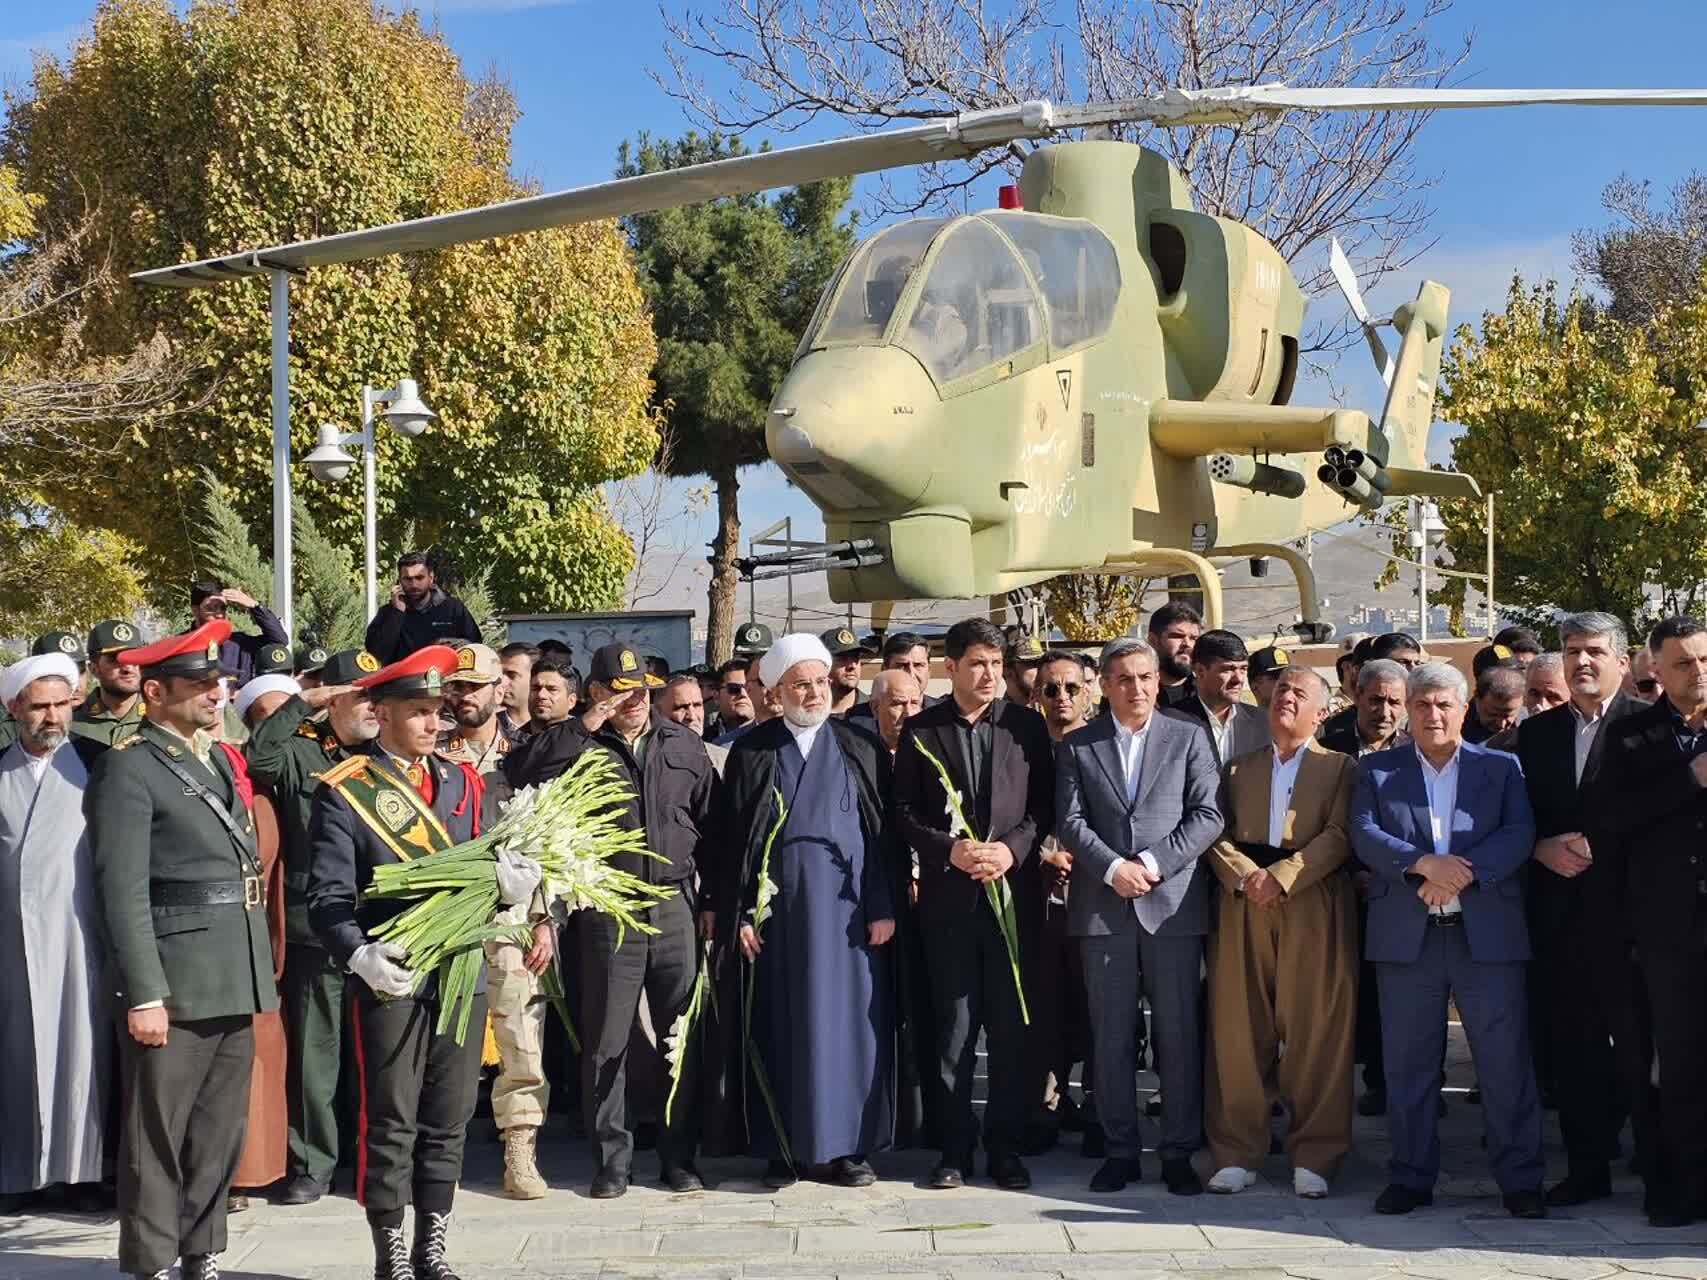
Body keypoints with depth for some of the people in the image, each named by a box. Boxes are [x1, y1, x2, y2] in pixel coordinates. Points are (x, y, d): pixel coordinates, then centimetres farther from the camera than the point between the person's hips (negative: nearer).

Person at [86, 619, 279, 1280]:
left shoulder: (223, 760, 16)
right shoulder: (129, 767, -7)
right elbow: (124, 894, -13)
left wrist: (259, 972, 15)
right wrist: (143, 996, -18)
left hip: (237, 980, 7)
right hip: (174, 988, -7)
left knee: (220, 1134, 13)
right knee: (158, 1138, 1)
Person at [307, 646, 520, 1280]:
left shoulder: (465, 783, 11)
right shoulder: (344, 790, -4)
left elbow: (490, 872, 11)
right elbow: (328, 896, -10)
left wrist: (510, 882, -13)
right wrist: (361, 956, -27)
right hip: (390, 980, -5)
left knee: (448, 1121, 11)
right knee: (390, 1124, 2)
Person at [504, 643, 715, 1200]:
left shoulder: (682, 744, 10)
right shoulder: (580, 746, 1)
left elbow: (710, 823, 11)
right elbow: (520, 772, -18)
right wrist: (585, 727, -17)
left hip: (675, 907, 2)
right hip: (609, 911, -2)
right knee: (606, 1043, 3)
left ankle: (679, 1154, 18)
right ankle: (613, 1158, 15)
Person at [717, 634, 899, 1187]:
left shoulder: (862, 748, 6)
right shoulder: (751, 752, 5)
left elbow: (886, 830, 3)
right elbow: (731, 837, 3)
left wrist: (884, 907, -5)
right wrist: (740, 913, -4)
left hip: (848, 907, 0)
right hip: (778, 908, 0)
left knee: (850, 1020, 2)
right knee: (782, 1027, 3)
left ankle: (848, 1145, 11)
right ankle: (785, 1147, 12)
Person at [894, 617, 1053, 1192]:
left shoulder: (1026, 725, 6)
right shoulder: (920, 730, 4)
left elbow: (1045, 805, 4)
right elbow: (904, 812, 2)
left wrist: (1012, 848, -12)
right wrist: (948, 849, -13)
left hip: (1013, 891, 0)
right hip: (948, 896, 0)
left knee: (1010, 1025, 4)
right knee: (953, 1026, 5)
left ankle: (1004, 1145, 14)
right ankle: (955, 1147, 13)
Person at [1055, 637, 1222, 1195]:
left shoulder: (1189, 738, 7)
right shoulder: (1077, 746, 9)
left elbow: (1206, 815, -1)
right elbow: (1069, 822, 2)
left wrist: (1153, 863, -11)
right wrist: (1114, 868, -12)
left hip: (1173, 903, -1)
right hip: (1103, 907, 1)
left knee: (1179, 1033, 2)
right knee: (1111, 1036, 5)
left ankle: (1178, 1153, 10)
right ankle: (1120, 1150, 13)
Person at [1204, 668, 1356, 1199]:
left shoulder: (1340, 767, 11)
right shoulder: (1238, 769, 20)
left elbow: (1338, 835, -4)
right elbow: (1216, 835, 8)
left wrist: (1281, 876, -15)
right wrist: (1244, 876, -11)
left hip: (1314, 909, -2)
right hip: (1243, 909, 2)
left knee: (1317, 1032, -3)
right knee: (1238, 1030, 0)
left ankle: (1313, 1157, 4)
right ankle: (1237, 1154, 6)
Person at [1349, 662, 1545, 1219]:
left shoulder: (1501, 768, 10)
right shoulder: (1376, 770, 11)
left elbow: (1520, 834, -3)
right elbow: (1364, 834, -3)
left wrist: (1460, 874, -17)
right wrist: (1424, 864, -18)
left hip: (1488, 934, -1)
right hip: (1407, 936, 1)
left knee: (1506, 1059, -1)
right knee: (1408, 1062, 5)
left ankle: (1520, 1178, 8)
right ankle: (1411, 1176, 15)